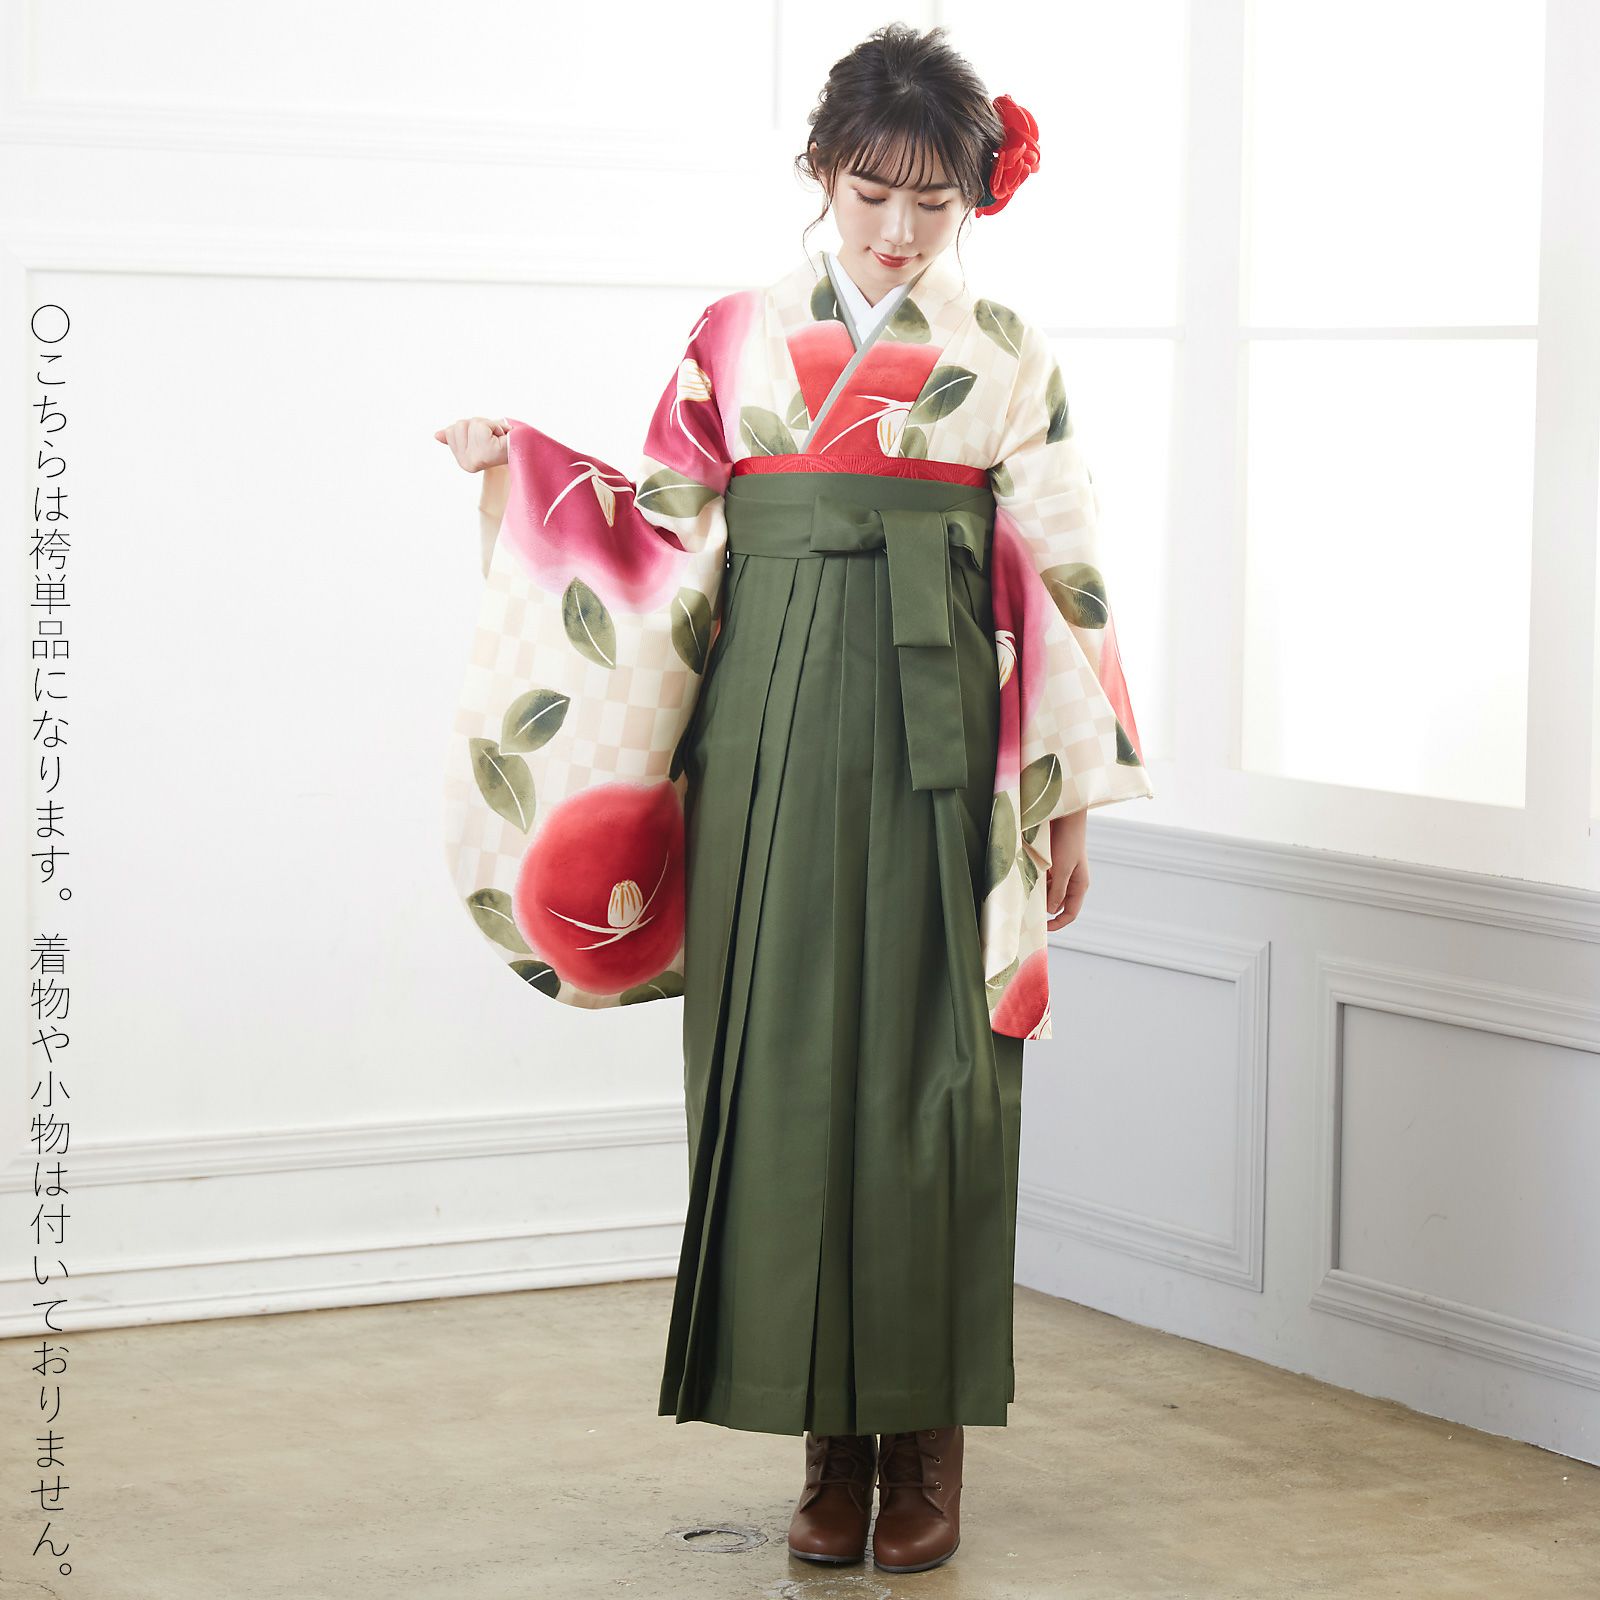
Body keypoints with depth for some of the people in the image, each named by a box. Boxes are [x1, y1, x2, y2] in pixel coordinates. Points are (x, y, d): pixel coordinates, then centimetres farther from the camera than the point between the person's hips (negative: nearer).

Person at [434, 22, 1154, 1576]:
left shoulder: (1007, 358, 7)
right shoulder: (735, 337, 10)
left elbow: (1057, 585, 6)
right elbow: (669, 546, 8)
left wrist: (1066, 801, 2)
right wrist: (519, 470, -4)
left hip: (935, 741, -1)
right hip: (770, 739, 1)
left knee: (928, 1071, -2)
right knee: (786, 1068, 0)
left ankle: (925, 1439, 8)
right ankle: (832, 1439, 10)